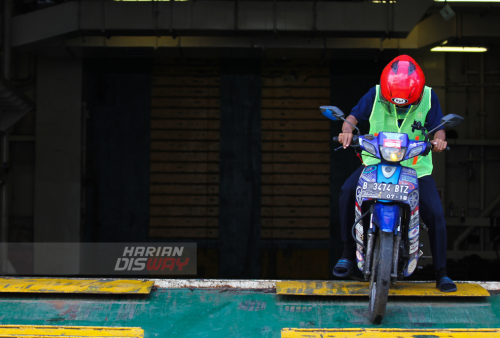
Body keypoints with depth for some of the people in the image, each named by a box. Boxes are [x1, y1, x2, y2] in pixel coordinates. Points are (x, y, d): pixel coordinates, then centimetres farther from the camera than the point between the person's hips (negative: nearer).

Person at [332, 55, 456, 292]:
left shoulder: (428, 97, -6)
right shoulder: (375, 94, -7)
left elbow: (437, 128, -2)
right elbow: (354, 116, -1)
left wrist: (438, 139, -25)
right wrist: (347, 130, -24)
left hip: (417, 167, 0)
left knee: (435, 213, -13)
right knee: (348, 191, -25)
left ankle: (441, 273, 6)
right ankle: (348, 254, -10)